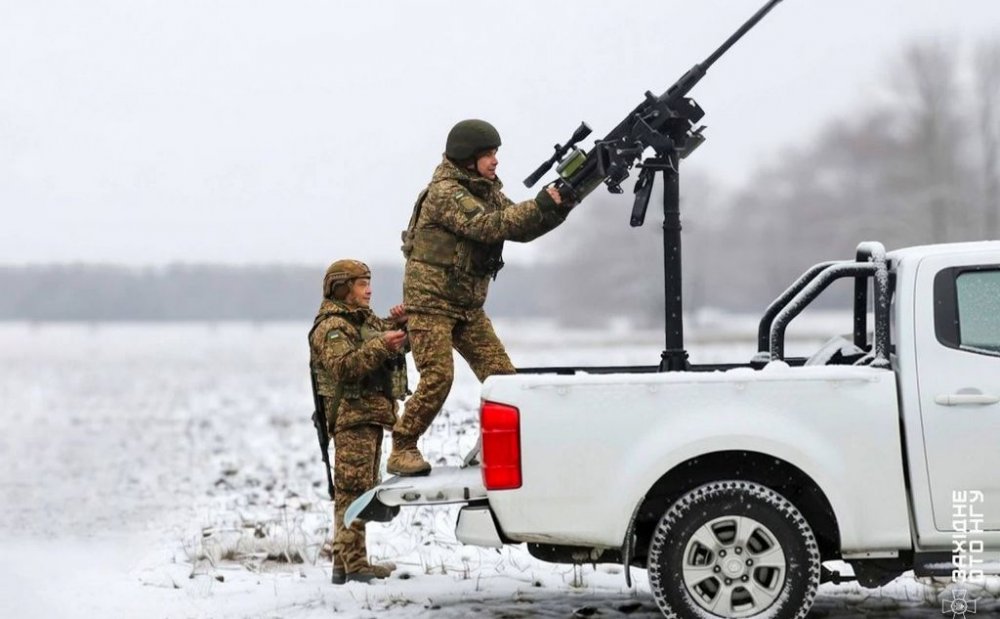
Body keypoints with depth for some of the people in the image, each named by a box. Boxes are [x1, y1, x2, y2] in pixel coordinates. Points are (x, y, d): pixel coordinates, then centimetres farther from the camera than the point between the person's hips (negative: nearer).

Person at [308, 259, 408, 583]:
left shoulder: (364, 320, 22)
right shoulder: (331, 326, -9)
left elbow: (398, 344, 28)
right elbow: (344, 366, -24)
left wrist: (398, 324, 7)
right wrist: (381, 346, -31)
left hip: (372, 415, 10)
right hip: (352, 415, -10)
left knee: (361, 489, 12)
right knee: (353, 488, -13)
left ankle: (345, 563, 17)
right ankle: (353, 564, -17)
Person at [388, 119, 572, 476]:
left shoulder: (487, 190, 11)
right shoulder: (444, 193, -16)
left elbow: (519, 229, 7)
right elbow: (487, 226, -28)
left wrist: (558, 209, -10)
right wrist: (541, 205, -30)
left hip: (468, 305, 8)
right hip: (430, 302, -8)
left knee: (502, 373, -1)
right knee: (437, 378, -16)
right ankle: (401, 451, -6)